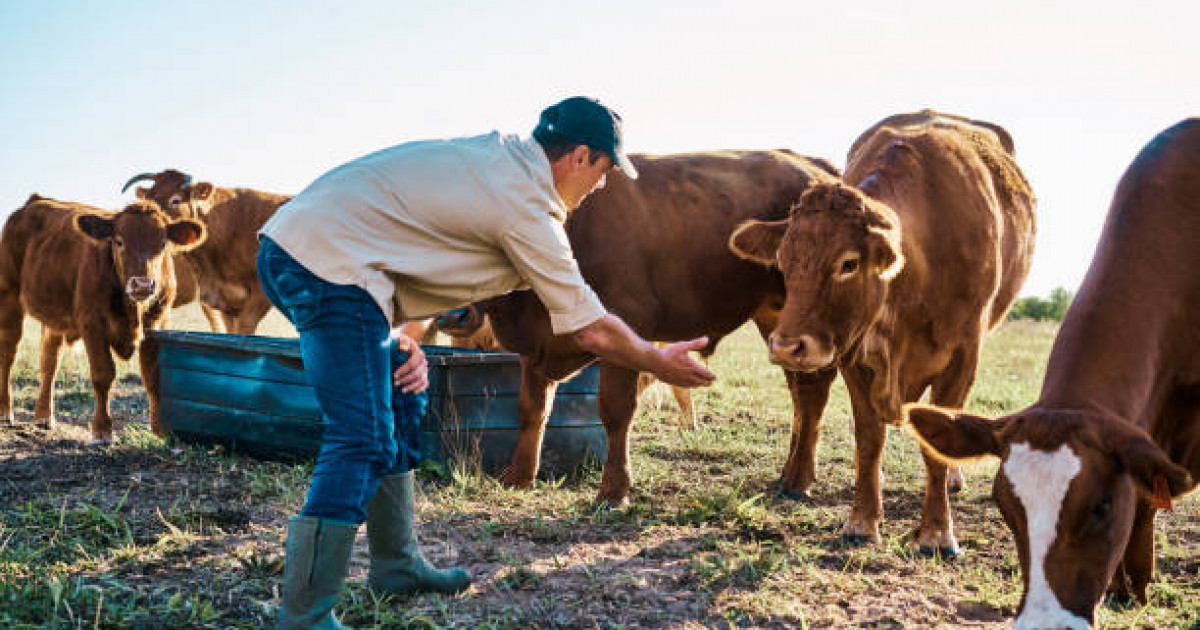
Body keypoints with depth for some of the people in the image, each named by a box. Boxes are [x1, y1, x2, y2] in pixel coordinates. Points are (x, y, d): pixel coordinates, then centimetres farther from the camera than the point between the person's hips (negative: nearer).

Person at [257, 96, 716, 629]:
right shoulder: (527, 207, -9)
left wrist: (398, 336, 11)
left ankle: (395, 565, 29)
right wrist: (661, 363, 13)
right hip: (328, 262, -10)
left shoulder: (500, 150, 16)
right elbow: (593, 332, -4)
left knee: (401, 396, 19)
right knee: (363, 440, -10)